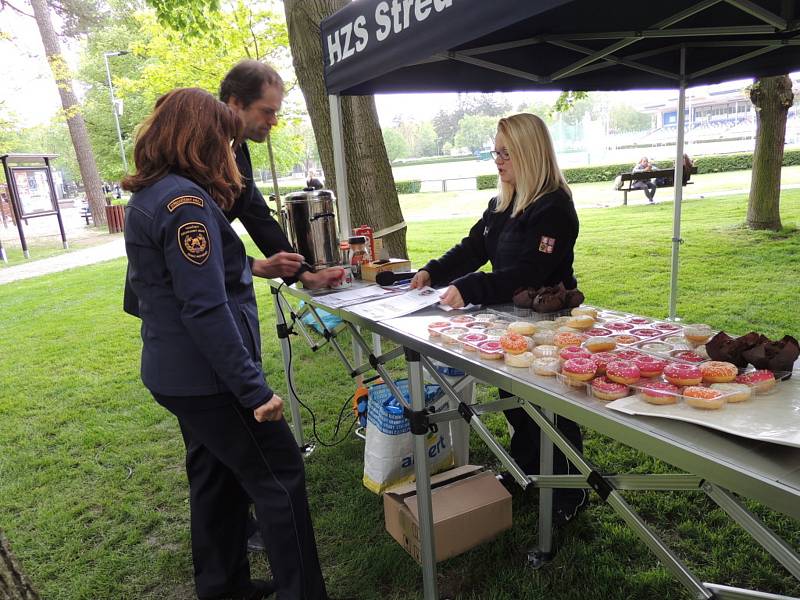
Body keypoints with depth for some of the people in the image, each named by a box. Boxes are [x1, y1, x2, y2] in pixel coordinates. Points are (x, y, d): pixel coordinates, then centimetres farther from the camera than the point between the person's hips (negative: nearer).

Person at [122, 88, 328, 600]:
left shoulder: (147, 197, 10)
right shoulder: (185, 202, -21)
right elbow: (206, 311, -26)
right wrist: (256, 389, -23)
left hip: (175, 372, 10)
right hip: (207, 378, -10)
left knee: (216, 476, 21)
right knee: (281, 478, 4)